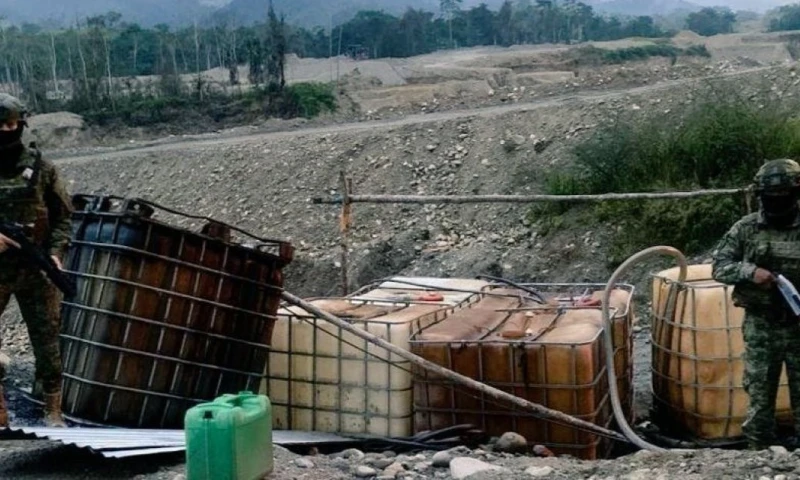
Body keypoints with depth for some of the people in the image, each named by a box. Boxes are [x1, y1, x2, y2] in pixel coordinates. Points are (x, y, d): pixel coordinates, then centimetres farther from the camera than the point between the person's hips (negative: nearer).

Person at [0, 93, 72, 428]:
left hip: (36, 271, 0)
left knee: (46, 339, 3)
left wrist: (56, 252, -8)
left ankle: (53, 410, 14)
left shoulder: (40, 168, 3)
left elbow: (62, 216, 6)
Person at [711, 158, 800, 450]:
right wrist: (750, 271, -19)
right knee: (759, 396, 9)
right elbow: (719, 267, -1)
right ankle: (761, 454, 21)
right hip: (761, 327, 1)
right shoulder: (746, 229, -1)